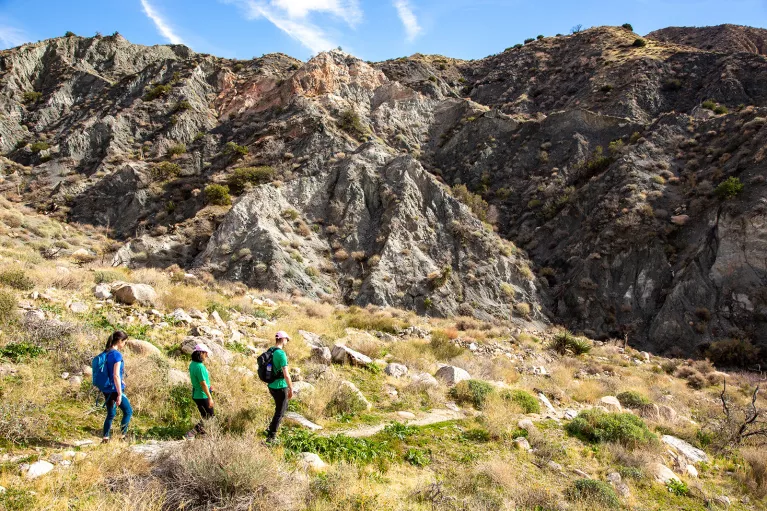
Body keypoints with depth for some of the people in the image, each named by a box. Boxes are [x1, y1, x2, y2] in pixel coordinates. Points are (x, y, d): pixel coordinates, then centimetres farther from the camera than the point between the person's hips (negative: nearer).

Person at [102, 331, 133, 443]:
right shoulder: (117, 354, -18)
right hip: (115, 390, -8)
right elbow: (116, 376, -22)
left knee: (111, 414, 17)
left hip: (106, 390, 8)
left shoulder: (106, 353, 7)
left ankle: (105, 438, 17)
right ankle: (122, 436, 9)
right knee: (128, 412, 8)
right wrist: (119, 394, -19)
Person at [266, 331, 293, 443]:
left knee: (283, 407, 26)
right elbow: (286, 375, -23)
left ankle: (271, 428, 31)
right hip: (280, 387, -8)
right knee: (280, 412, 6)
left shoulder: (270, 352, 5)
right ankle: (271, 436, 10)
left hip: (271, 386, 8)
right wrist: (291, 389, -12)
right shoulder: (281, 354, -21)